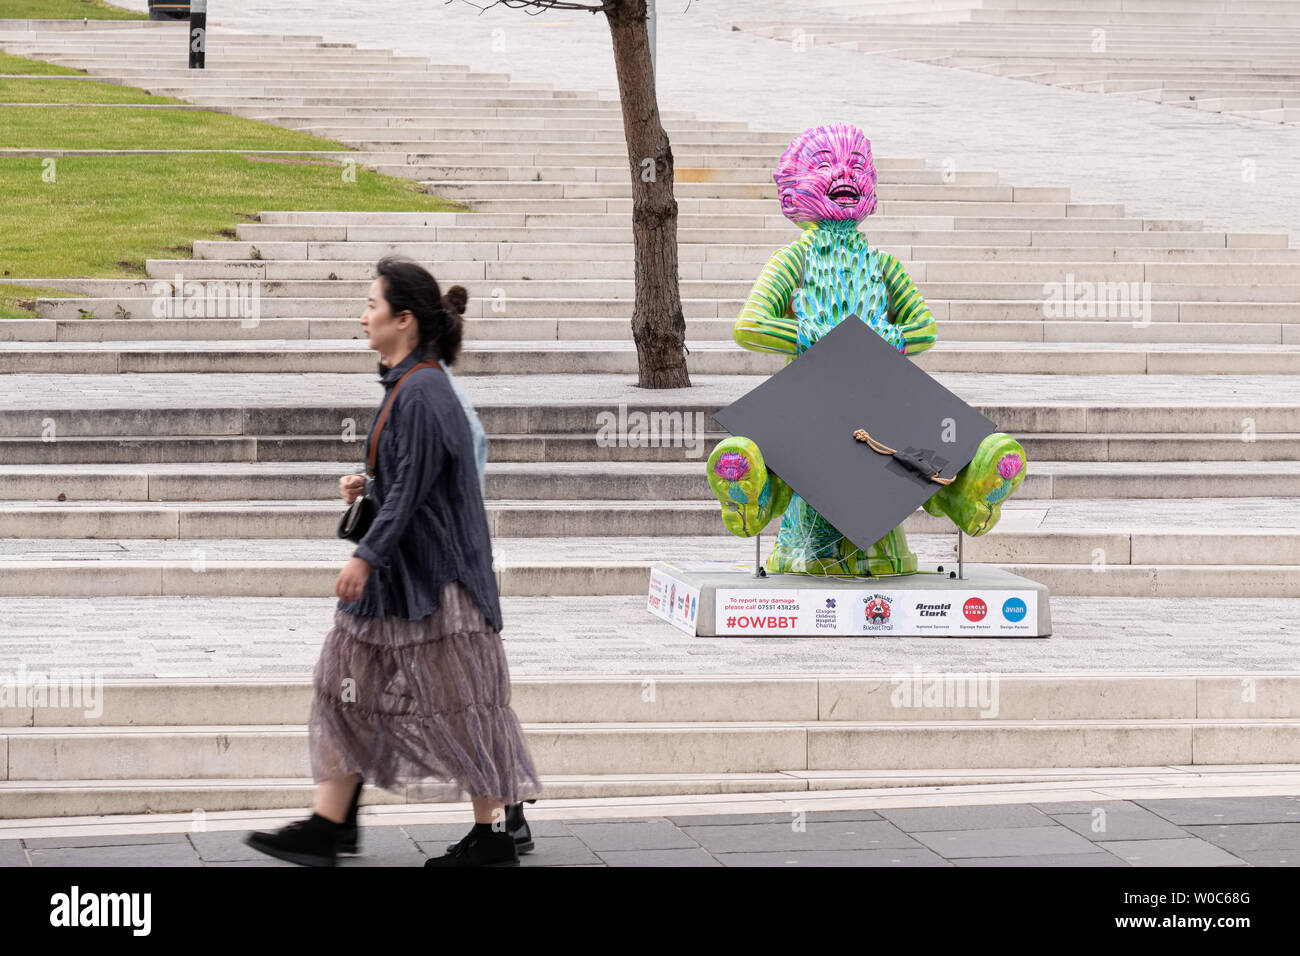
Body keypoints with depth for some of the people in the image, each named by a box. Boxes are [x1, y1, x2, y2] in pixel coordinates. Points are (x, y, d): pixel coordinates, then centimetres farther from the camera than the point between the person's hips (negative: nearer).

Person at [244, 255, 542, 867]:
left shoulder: (421, 392, -19)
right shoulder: (407, 384, 10)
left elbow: (412, 486, -21)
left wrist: (366, 555, -21)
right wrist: (368, 485, 7)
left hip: (429, 573, -10)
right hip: (399, 568, 10)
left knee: (455, 700, -2)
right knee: (349, 680, 9)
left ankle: (497, 830, 8)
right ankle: (328, 827, 12)